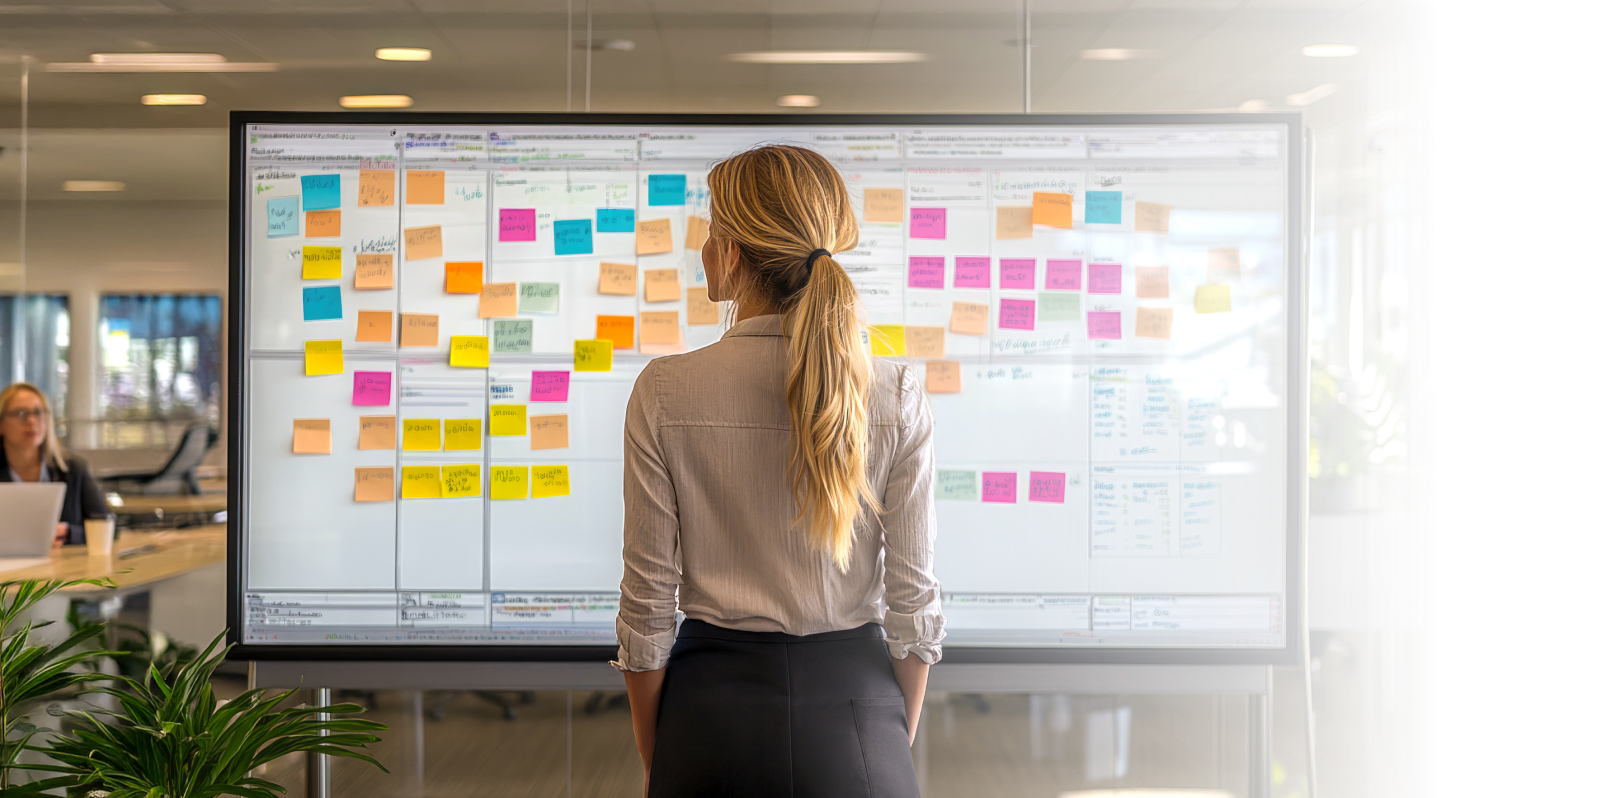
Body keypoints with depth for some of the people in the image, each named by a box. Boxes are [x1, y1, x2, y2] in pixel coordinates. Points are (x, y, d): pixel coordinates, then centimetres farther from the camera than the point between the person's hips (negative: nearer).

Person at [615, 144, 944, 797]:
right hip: (854, 704, 1)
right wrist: (895, 742, 11)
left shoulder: (665, 393, -10)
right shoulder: (895, 395, -7)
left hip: (716, 701, -1)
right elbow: (914, 602, -3)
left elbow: (647, 603, -7)